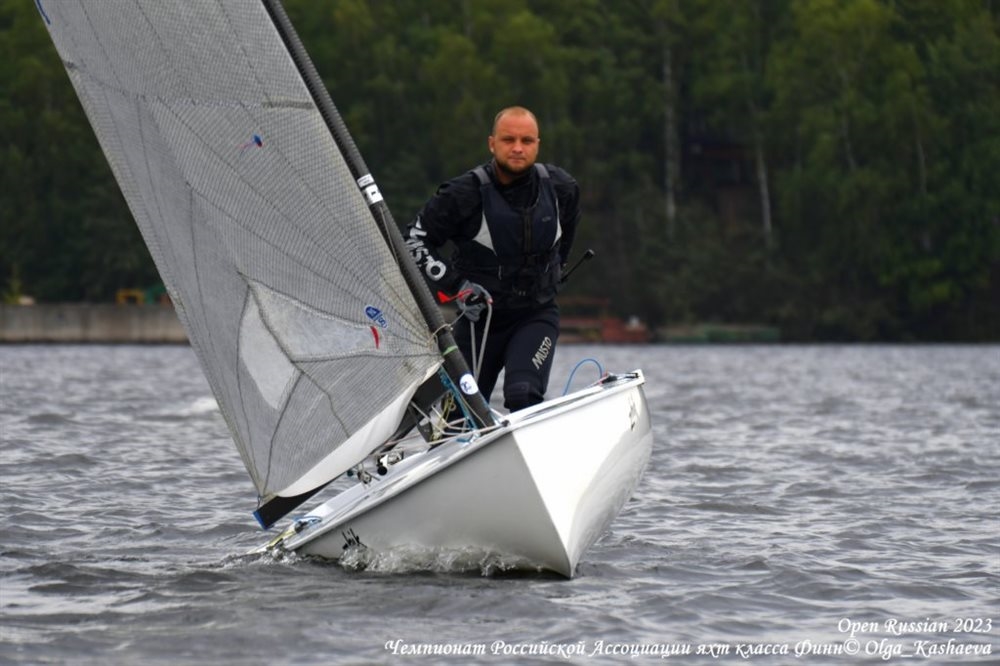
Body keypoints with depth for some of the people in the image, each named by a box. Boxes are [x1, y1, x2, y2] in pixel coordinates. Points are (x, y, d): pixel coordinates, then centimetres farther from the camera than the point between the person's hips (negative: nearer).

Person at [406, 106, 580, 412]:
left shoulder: (561, 188, -2)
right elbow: (416, 239, -7)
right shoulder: (465, 194, -14)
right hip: (480, 317, 0)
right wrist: (456, 286, -15)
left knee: (523, 395, -26)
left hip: (537, 315, 1)